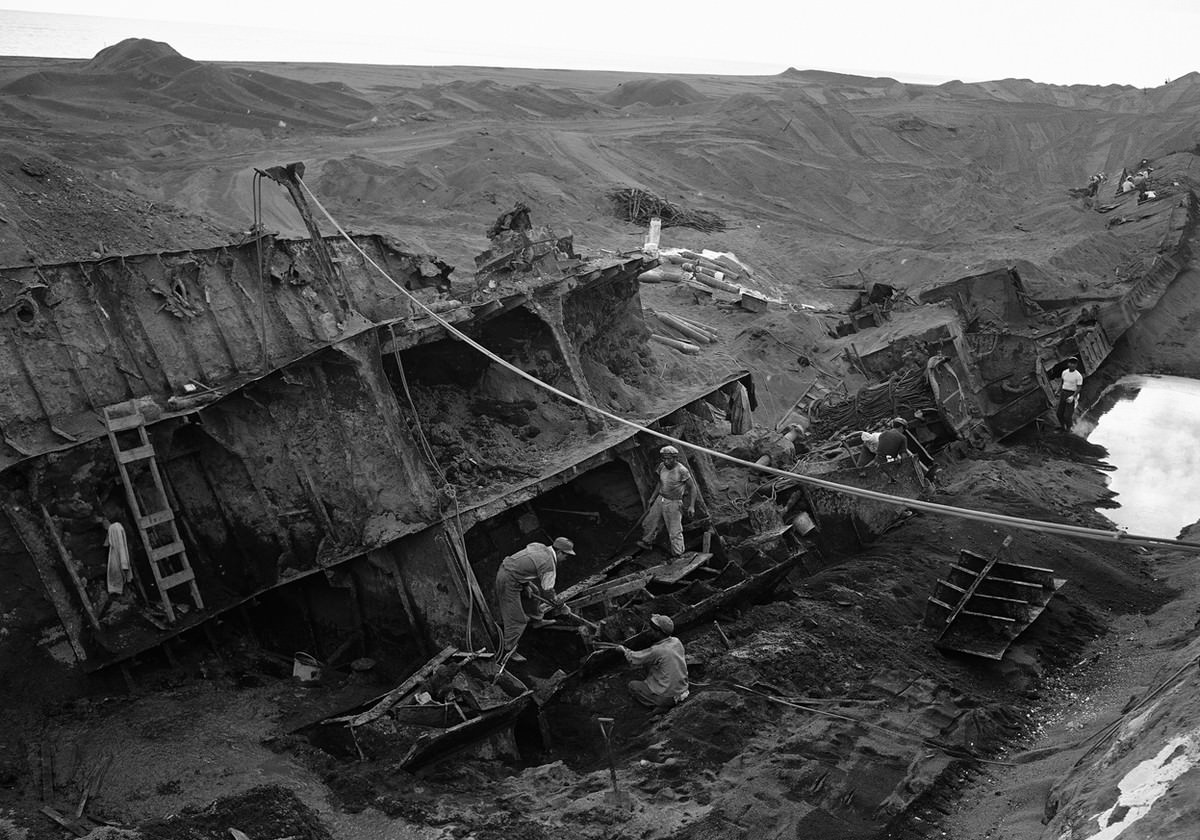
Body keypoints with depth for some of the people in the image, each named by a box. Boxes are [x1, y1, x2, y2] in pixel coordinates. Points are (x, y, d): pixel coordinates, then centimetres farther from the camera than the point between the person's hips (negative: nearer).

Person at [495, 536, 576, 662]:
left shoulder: (538, 546, 6)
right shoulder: (549, 566, -17)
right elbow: (547, 592, -8)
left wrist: (526, 585, 14)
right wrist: (556, 600, 12)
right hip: (509, 582, -9)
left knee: (535, 592, 28)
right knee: (516, 619, 0)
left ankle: (536, 619, 46)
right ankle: (508, 650, 11)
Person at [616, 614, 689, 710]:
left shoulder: (657, 651, -24)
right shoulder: (677, 642, -4)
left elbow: (633, 658, -9)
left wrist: (623, 649, 11)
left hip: (667, 697, -7)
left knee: (632, 685, 10)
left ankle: (660, 705, 1)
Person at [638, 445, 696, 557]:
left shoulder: (682, 471, -22)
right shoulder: (662, 466, -3)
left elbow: (692, 487, -14)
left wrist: (692, 506, -17)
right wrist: (653, 497, 21)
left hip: (674, 504, -7)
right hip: (660, 499, 7)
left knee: (675, 532, 0)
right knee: (650, 522, 21)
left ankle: (677, 555, 16)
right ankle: (647, 542, 46)